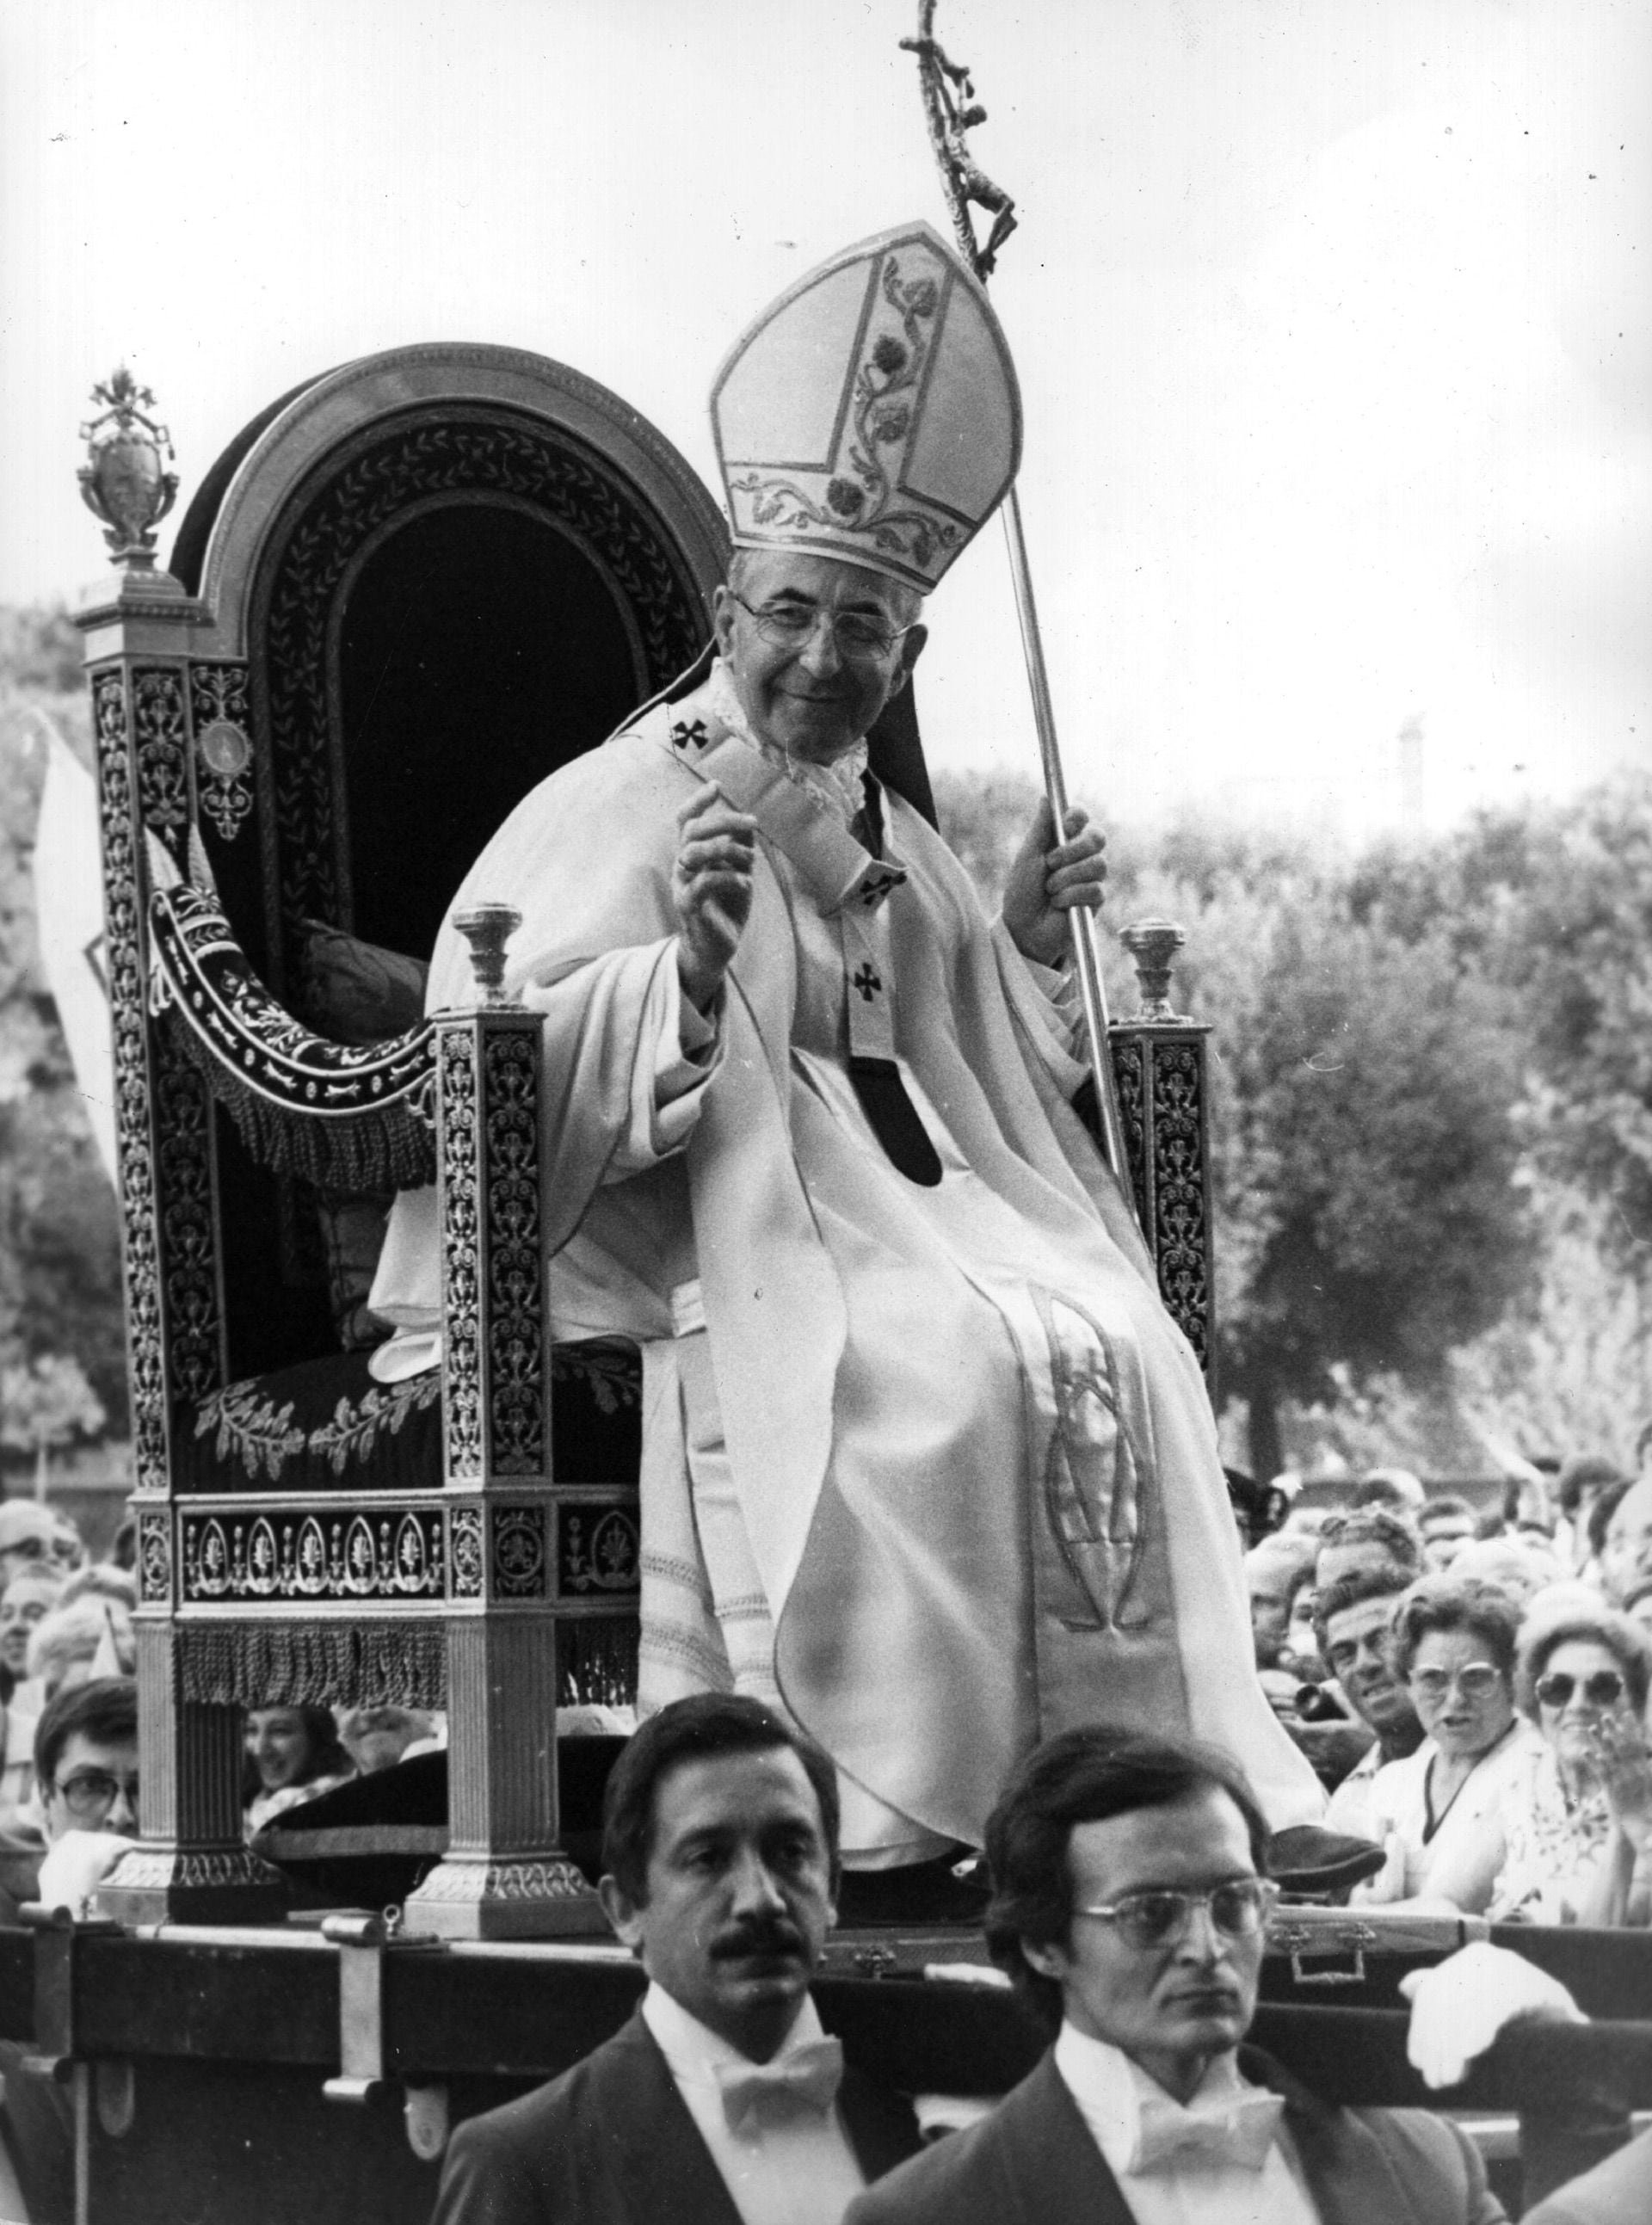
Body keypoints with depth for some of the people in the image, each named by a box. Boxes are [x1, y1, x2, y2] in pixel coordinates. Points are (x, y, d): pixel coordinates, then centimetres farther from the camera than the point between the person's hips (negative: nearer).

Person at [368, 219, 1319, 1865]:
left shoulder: (887, 835, 19)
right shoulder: (624, 802, -4)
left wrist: (1024, 947, 10)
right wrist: (688, 959, -29)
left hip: (912, 1191, 7)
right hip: (720, 1232, -7)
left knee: (1123, 1346, -18)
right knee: (944, 1362, -32)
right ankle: (889, 1793, -28)